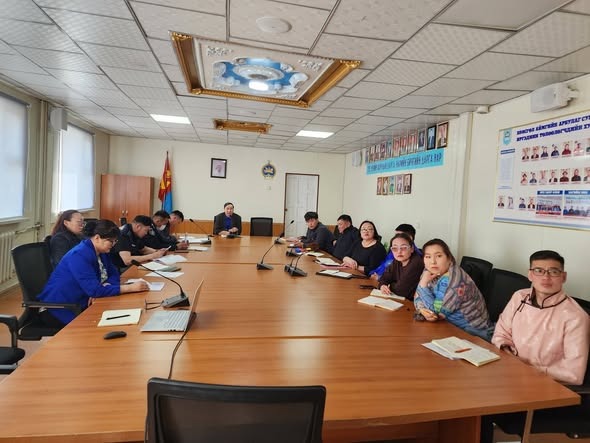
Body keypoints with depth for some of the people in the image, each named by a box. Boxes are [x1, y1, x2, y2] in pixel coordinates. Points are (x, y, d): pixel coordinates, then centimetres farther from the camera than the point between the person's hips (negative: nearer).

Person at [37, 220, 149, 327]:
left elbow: (114, 274, 6)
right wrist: (130, 288, -30)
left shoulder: (101, 252, 2)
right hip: (59, 310, -7)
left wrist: (101, 290, -15)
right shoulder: (80, 255, -25)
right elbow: (94, 290, -30)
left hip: (80, 305, 8)